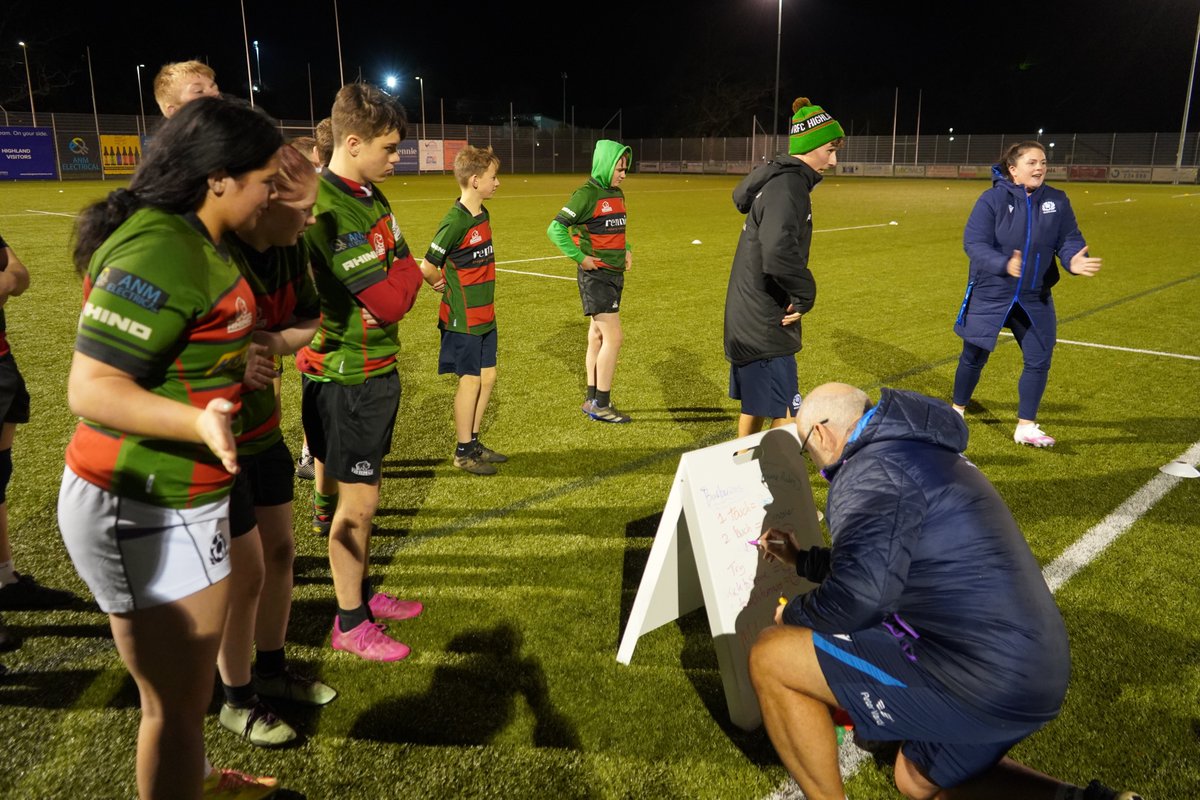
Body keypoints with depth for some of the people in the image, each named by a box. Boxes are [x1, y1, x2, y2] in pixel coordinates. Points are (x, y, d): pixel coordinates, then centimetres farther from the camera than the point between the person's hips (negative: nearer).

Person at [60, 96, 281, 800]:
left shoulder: (191, 238, 9)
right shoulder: (158, 253, -25)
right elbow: (91, 387, -28)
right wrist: (199, 422, -41)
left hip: (182, 501, 10)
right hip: (144, 515, -10)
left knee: (188, 681, 26)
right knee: (175, 702, 4)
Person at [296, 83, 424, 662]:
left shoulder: (369, 195, 8)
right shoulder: (330, 211, -24)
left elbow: (401, 267, 10)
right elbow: (391, 301, -24)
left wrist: (397, 275, -10)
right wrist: (408, 273, -6)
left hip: (376, 368, 9)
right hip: (347, 376, -9)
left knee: (356, 489, 20)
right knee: (359, 500, 1)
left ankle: (363, 593, 35)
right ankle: (350, 625, 17)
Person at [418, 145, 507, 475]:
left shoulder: (482, 215, 7)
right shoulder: (455, 221, -20)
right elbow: (427, 268, -17)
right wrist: (446, 288, 0)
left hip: (484, 315, 8)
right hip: (463, 319, -8)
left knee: (488, 376, 13)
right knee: (471, 380, 0)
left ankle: (473, 443, 26)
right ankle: (463, 452, 14)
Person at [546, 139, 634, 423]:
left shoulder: (617, 194, 11)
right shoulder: (587, 194, -14)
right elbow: (555, 229, -18)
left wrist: (626, 250, 10)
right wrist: (580, 257, -18)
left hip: (615, 274, 8)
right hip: (595, 275, -8)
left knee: (598, 337, 12)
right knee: (614, 337, -9)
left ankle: (593, 400, 20)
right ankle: (601, 404, -1)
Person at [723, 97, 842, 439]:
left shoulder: (777, 178, 9)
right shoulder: (789, 187, -21)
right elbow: (779, 253, -38)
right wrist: (805, 295, -21)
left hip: (749, 321, 10)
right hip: (765, 327, -10)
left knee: (755, 406, 23)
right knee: (785, 421, -5)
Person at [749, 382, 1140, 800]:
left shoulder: (873, 470, -15)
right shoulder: (920, 454, 18)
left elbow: (858, 596, -27)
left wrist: (794, 614, -7)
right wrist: (802, 559, 35)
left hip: (981, 681, -11)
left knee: (770, 658, -6)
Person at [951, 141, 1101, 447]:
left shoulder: (1057, 201, -1)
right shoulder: (992, 199, -14)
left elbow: (1069, 239, -1)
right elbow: (973, 242, -20)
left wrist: (1074, 260, -25)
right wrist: (1004, 265, -36)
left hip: (1035, 298, 4)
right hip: (989, 295, -3)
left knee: (1039, 360, 4)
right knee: (974, 356, 11)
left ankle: (1026, 426, 17)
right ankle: (958, 409, 35)